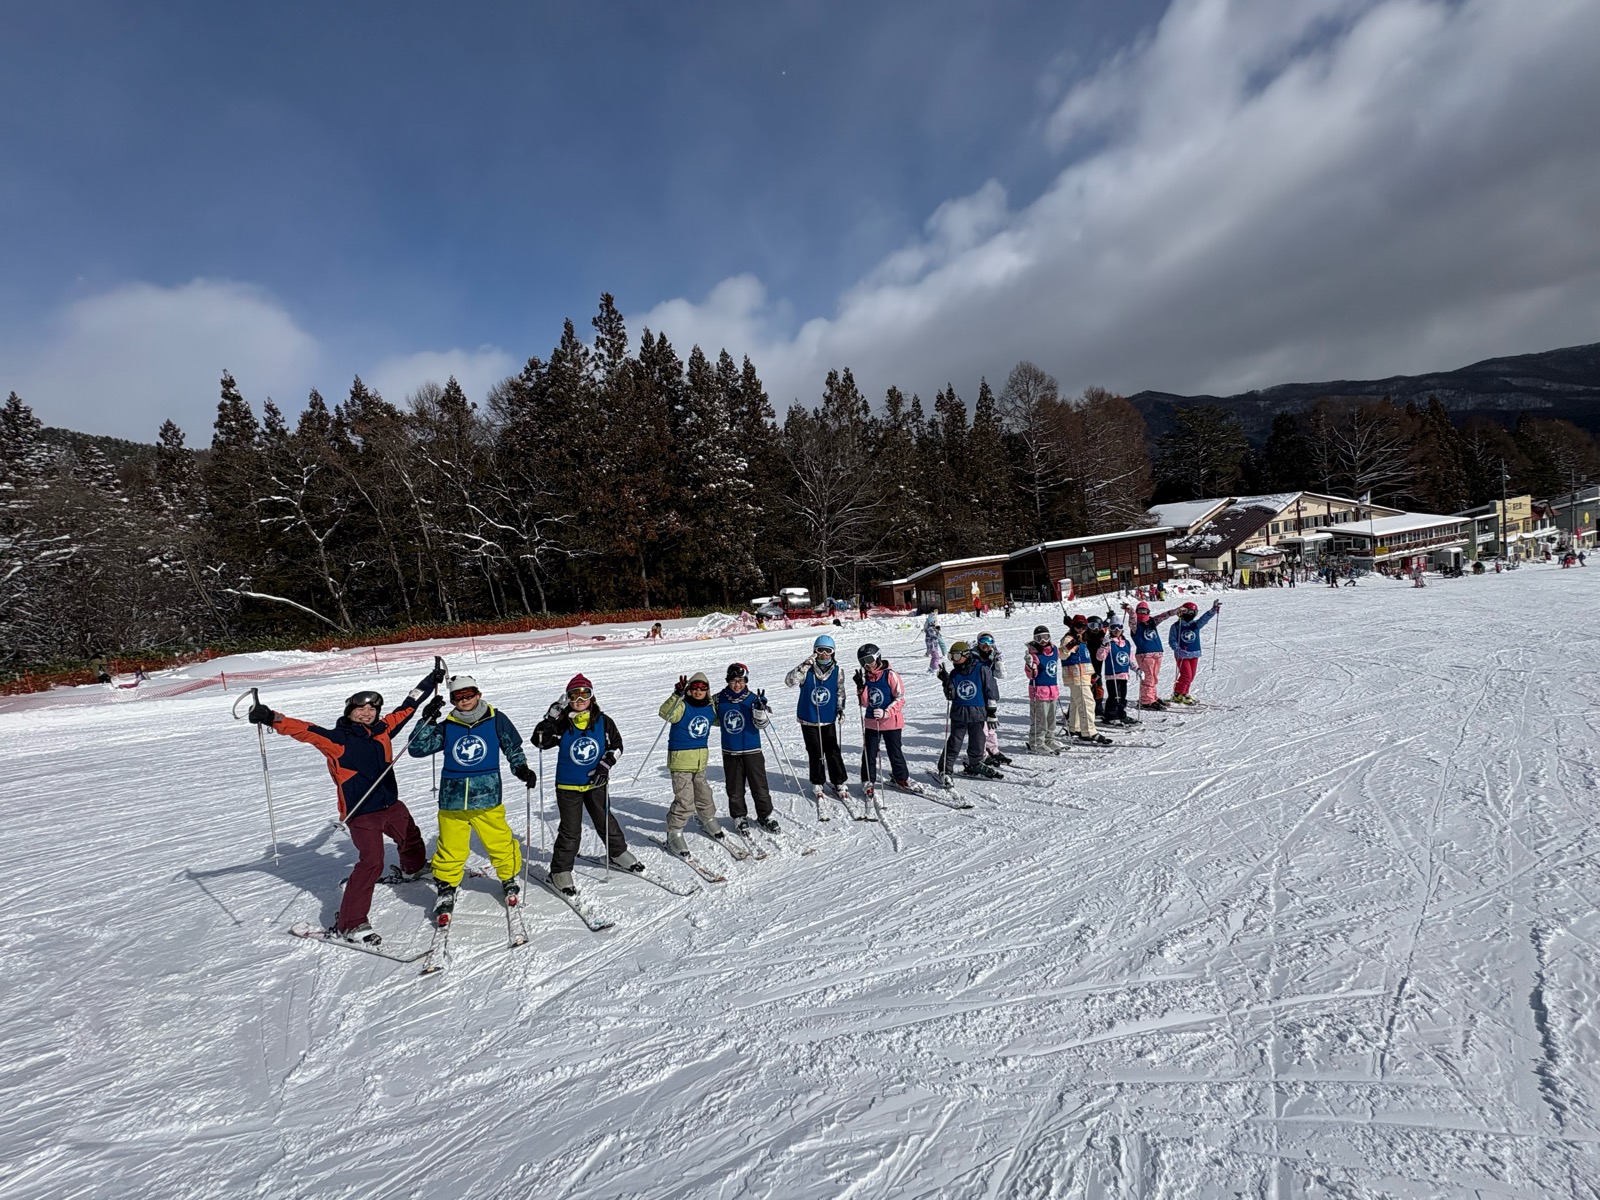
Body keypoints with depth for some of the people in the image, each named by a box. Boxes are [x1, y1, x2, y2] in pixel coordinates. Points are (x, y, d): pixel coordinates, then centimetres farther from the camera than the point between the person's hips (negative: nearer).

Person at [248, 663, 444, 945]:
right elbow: (304, 730, -26)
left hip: (391, 804, 7)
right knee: (371, 862, -16)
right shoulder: (336, 738, -12)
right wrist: (272, 718, -43)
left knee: (411, 838, 27)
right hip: (361, 812, -7)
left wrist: (431, 681, 17)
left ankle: (413, 869, 60)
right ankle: (349, 923, -7)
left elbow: (407, 707, 10)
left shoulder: (382, 730, 1)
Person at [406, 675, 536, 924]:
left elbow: (513, 748, 10)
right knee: (450, 850, 7)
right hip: (452, 800, 1)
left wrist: (521, 768, -4)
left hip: (487, 798, -1)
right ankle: (446, 889, 29)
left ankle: (509, 879, 29)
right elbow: (416, 749, -1)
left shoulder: (496, 720, 0)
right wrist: (426, 721, -10)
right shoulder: (447, 728, 2)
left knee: (501, 843, 4)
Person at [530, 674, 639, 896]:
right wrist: (552, 715, -27)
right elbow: (540, 741, -19)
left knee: (606, 822, 17)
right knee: (570, 831, 1)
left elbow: (616, 745, 3)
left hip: (596, 783, 2)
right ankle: (560, 871, 16)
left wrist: (605, 766, -10)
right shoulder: (561, 724, -10)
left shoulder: (603, 721, -6)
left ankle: (619, 855, 37)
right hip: (568, 786, -2)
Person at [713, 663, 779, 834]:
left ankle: (765, 815, 22)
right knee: (734, 788, 12)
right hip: (730, 752, 2)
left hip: (752, 750, -2)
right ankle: (739, 816, 29)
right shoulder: (719, 699, -1)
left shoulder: (753, 699, -9)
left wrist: (760, 709, -28)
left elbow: (761, 724, -11)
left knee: (759, 785, 5)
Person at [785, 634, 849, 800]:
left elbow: (840, 692, 12)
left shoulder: (837, 671, -1)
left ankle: (839, 783, 16)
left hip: (829, 720, 1)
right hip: (809, 719, -1)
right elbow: (790, 681, -25)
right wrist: (805, 666, -33)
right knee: (815, 753, 8)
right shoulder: (807, 670, -10)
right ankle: (817, 783, 24)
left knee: (833, 752, 1)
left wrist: (840, 708, -1)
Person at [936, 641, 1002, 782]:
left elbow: (990, 692, -2)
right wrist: (946, 681, -16)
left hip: (978, 713, -1)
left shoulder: (982, 670, -7)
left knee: (977, 743, 9)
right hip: (959, 713, 1)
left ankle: (975, 766, 30)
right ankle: (944, 769, 9)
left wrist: (991, 713, 0)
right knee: (954, 743, 1)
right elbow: (950, 696, -1)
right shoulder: (954, 673, 1)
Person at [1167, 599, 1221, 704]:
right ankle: (1177, 694, 3)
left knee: (1191, 677, 10)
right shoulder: (1176, 626, -5)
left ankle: (1184, 694, 25)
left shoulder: (1196, 624, 6)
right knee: (1186, 675, -11)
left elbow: (1205, 618, -9)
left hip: (1194, 654, 5)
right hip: (1182, 655, -5)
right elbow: (1172, 641, -5)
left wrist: (1213, 610, -27)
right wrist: (1178, 649, -21)